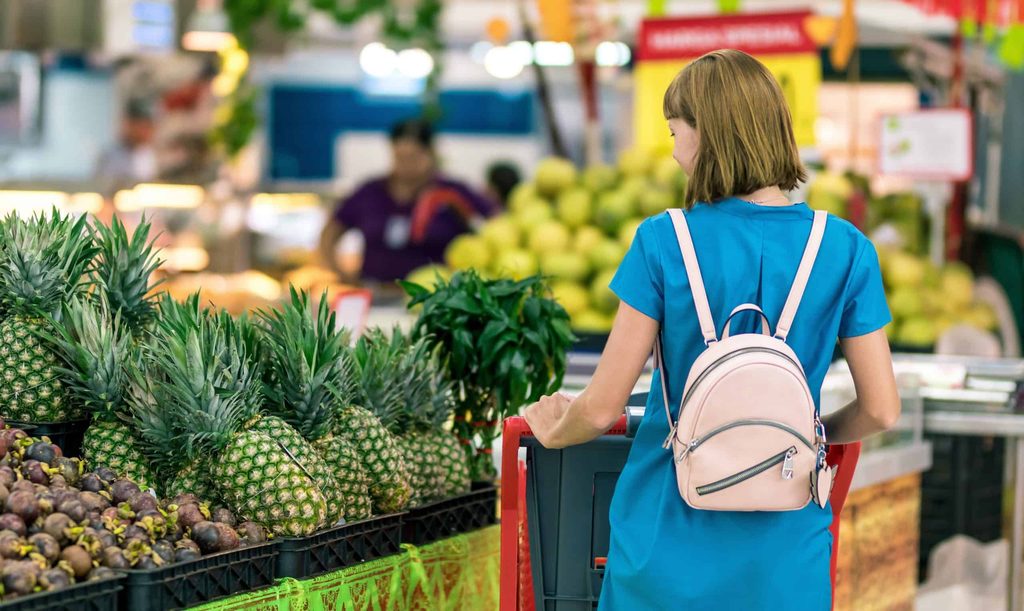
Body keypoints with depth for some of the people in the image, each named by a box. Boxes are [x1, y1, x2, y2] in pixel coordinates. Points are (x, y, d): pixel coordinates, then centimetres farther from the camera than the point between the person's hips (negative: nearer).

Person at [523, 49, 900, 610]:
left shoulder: (662, 242, -11)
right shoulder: (846, 250, -6)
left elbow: (602, 408, -9)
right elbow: (882, 410, -2)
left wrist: (554, 432, 13)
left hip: (670, 545, -1)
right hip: (784, 562, 1)